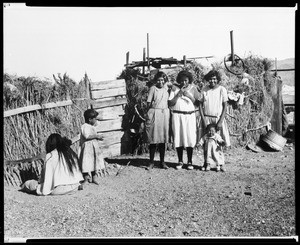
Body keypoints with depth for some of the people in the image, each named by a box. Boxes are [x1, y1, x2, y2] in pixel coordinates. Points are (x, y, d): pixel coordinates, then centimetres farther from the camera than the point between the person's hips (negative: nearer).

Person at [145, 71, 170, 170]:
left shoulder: (166, 88, 9)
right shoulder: (153, 88, -1)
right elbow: (149, 103, -1)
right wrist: (150, 114, -7)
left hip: (164, 114, 3)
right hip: (154, 114, -3)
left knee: (163, 139, 6)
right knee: (153, 139, 0)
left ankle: (162, 161, 15)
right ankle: (151, 162, 10)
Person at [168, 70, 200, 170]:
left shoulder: (192, 88, 8)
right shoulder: (175, 88, 7)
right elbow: (170, 103, 1)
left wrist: (189, 96, -11)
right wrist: (178, 95, -10)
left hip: (190, 115, 0)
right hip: (177, 115, 0)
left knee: (190, 138, -5)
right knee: (178, 138, -1)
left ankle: (190, 162, 6)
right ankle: (180, 161, 10)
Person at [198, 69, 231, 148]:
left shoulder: (222, 89, -2)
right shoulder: (204, 89, 2)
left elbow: (225, 107, -1)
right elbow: (200, 105, 4)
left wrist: (220, 121, -9)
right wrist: (203, 120, -4)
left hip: (218, 119, -1)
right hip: (206, 119, 1)